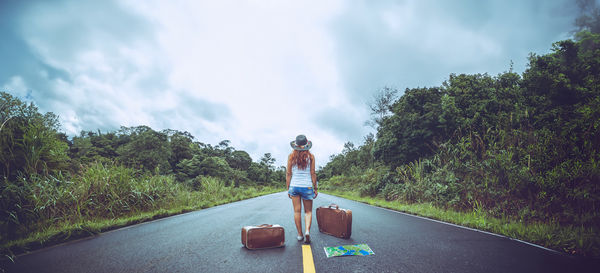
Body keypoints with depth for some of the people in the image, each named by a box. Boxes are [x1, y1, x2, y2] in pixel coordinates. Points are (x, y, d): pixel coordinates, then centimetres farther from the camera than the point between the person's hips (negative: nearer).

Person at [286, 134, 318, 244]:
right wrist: (315, 188, 4)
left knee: (297, 211, 9)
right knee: (308, 211, 10)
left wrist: (288, 188, 8)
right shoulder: (310, 156, -5)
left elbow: (288, 174, 0)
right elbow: (313, 173, -4)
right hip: (307, 186, -1)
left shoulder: (291, 156, -1)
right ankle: (307, 230, -10)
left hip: (294, 186, 1)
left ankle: (300, 234, 15)